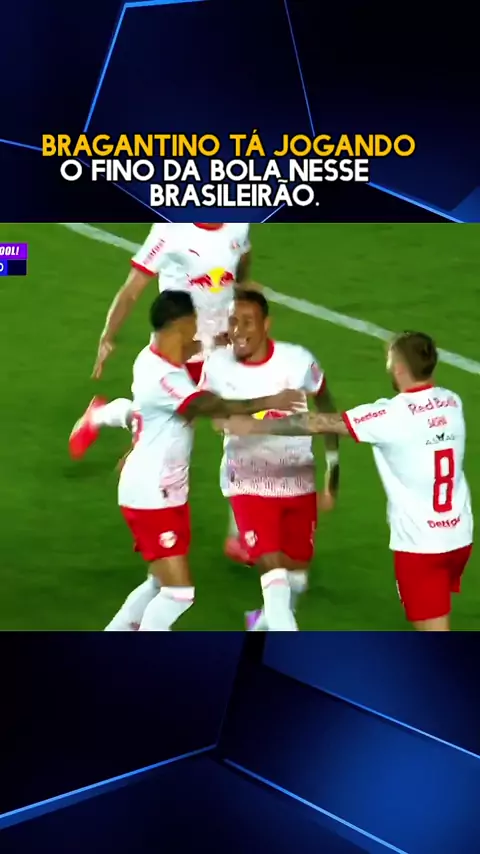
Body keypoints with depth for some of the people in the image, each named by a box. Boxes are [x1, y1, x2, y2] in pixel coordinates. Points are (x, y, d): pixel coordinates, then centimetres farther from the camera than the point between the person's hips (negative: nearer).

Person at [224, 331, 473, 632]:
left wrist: (255, 425, -6)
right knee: (436, 616, 27)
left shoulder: (391, 415, -18)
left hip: (420, 542, -7)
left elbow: (319, 424, -14)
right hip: (459, 535, 7)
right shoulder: (452, 402, 2)